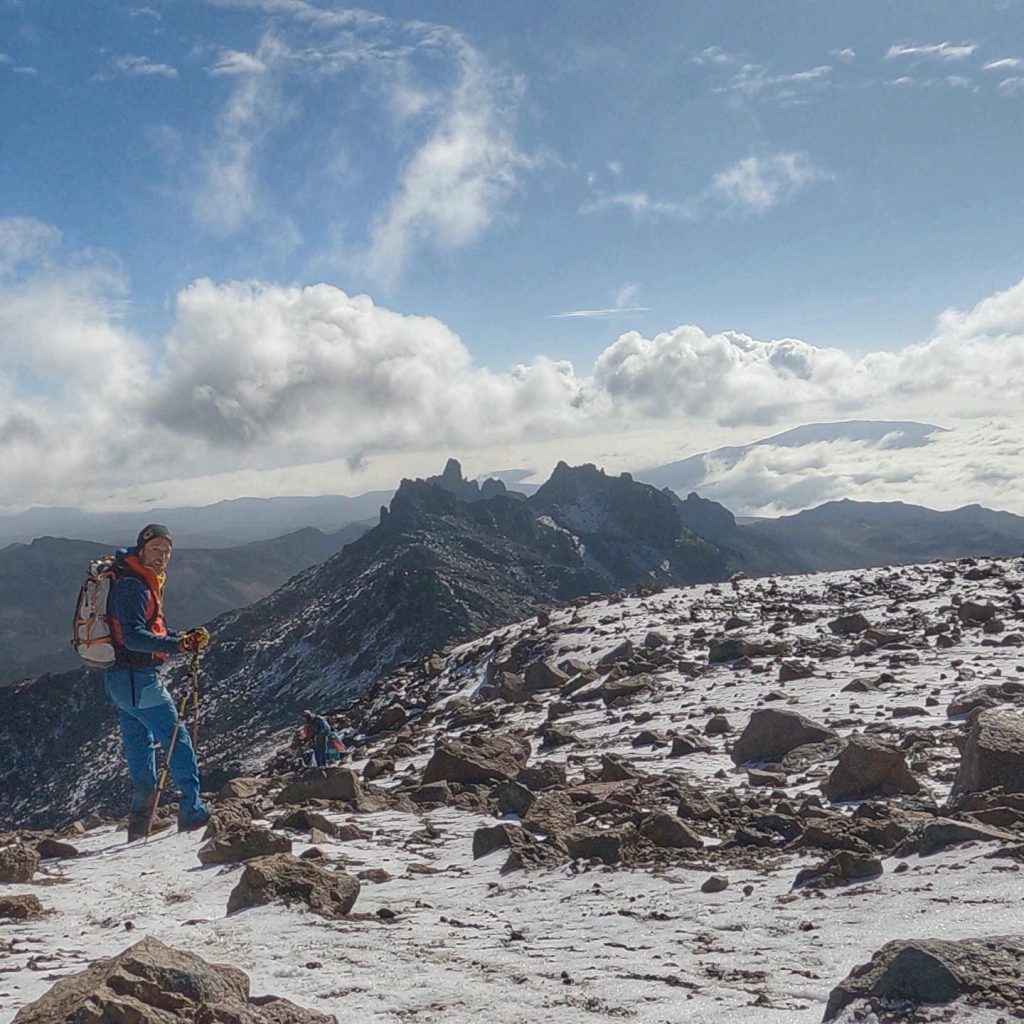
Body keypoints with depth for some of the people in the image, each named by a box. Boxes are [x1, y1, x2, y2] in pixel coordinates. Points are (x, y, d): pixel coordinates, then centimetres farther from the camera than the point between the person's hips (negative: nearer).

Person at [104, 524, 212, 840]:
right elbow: (133, 636, -28)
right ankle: (192, 812, 0)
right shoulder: (132, 586, -17)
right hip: (137, 680, -10)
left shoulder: (144, 583, 15)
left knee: (140, 745, 15)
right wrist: (176, 645, -38)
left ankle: (139, 824, 21)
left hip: (122, 680, 10)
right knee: (178, 740, -4)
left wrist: (184, 637, 9)